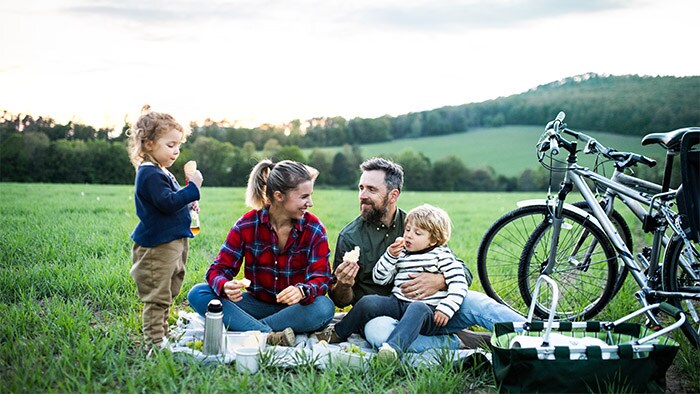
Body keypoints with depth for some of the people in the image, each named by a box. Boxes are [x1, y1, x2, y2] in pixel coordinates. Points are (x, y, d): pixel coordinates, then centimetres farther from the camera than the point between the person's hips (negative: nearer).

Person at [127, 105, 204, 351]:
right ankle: (155, 341, 2)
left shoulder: (160, 172, 15)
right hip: (156, 245, -11)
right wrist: (193, 188, -23)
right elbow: (168, 202, -27)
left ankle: (162, 334, 31)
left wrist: (187, 203, 12)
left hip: (172, 242, 11)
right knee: (157, 296, -4)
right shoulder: (149, 174, -18)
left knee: (167, 293, 20)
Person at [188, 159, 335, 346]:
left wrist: (302, 291, -39)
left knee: (324, 308, -34)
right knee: (198, 294, -20)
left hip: (294, 309, -1)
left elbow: (321, 278, -14)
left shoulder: (314, 229, -8)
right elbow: (219, 269, -9)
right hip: (257, 304, 1)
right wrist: (225, 287, -34)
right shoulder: (247, 225, -7)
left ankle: (244, 328, -28)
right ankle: (269, 336, -35)